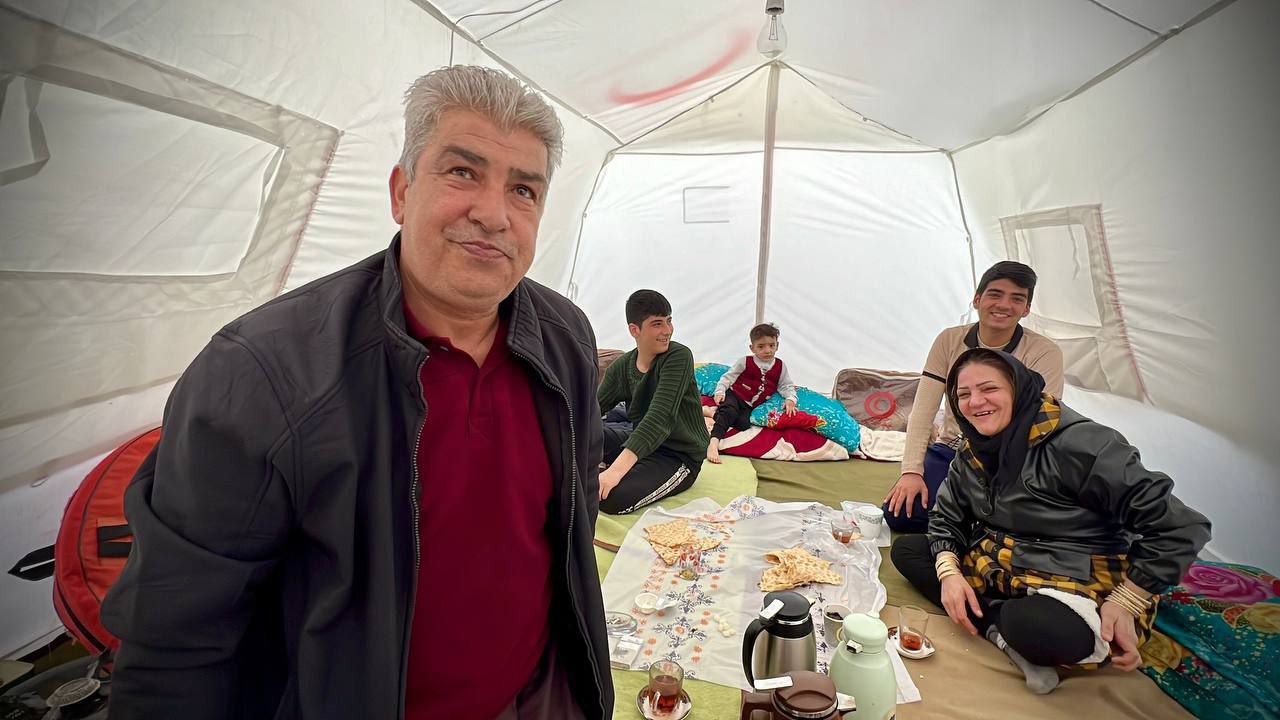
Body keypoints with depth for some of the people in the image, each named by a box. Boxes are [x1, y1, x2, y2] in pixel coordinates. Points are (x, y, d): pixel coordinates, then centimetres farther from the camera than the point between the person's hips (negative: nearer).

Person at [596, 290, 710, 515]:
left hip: (679, 456, -5)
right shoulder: (620, 367, -1)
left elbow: (660, 418, -31)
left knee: (613, 497, -29)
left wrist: (617, 469, -41)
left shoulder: (678, 357, -20)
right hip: (638, 442, 5)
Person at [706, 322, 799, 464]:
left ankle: (715, 413, -9)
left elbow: (786, 386, 10)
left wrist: (790, 399, -10)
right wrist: (720, 391, -16)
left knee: (744, 423, -28)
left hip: (749, 405, 3)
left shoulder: (780, 366, 8)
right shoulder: (745, 362, -2)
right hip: (734, 395, -3)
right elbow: (727, 377, 0)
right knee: (730, 411, -36)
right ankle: (713, 443, -45)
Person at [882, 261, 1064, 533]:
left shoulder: (1044, 353, -10)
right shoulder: (949, 340, -3)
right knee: (899, 514, -17)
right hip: (950, 452, 2)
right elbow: (922, 412, -6)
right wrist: (912, 471, -16)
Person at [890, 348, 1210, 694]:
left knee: (1043, 628, -41)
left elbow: (1178, 527, -17)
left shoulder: (1079, 443, -20)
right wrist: (949, 572, -10)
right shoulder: (973, 452, 2)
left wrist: (1125, 603, -18)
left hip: (1074, 584, -7)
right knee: (906, 549, -4)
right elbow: (946, 516, 10)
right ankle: (1001, 628, -16)